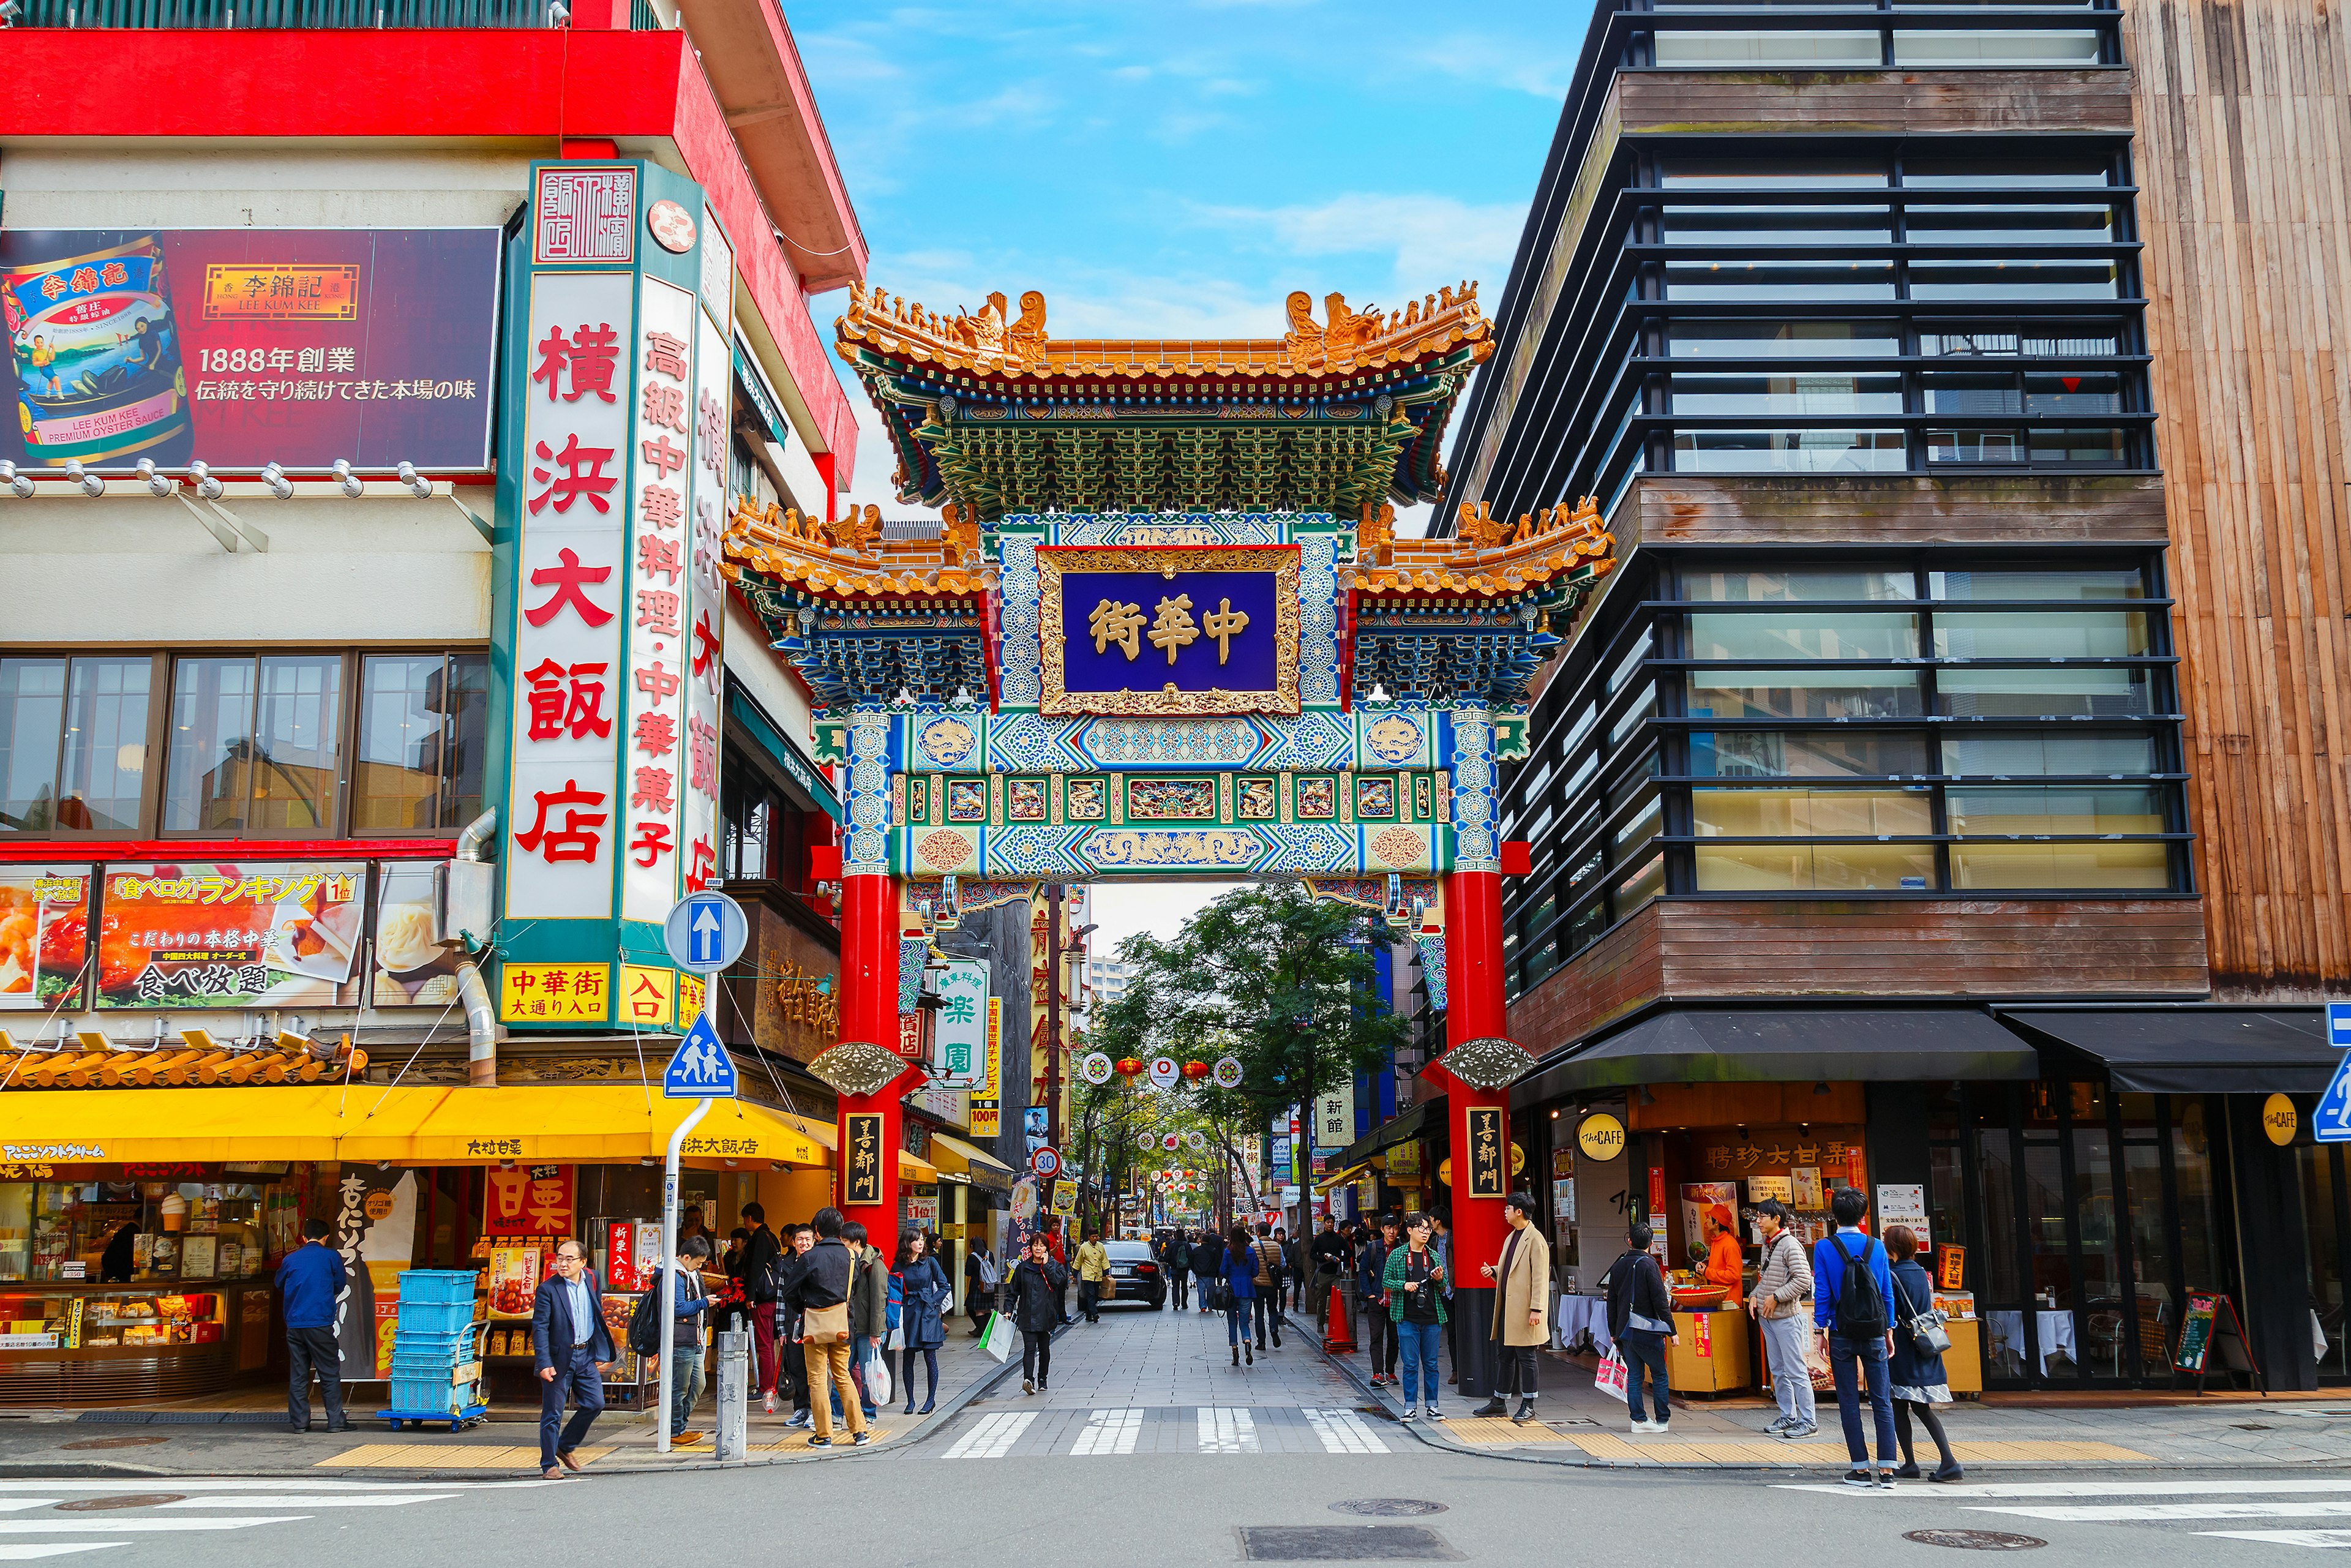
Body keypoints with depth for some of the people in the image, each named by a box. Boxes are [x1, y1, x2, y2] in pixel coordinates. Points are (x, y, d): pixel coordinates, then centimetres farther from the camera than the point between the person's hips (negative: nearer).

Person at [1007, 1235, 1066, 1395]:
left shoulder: (1055, 1266, 4)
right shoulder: (1023, 1268, 7)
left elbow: (1060, 1280, -17)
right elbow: (1014, 1291, 12)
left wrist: (1047, 1265, -12)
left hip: (1046, 1315, 1)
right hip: (1027, 1316, -1)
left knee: (1044, 1349, 11)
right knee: (1029, 1348, -13)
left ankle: (1042, 1379, 26)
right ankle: (1028, 1380, -26)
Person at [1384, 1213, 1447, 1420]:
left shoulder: (1434, 1256, 10)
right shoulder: (1397, 1256, 1)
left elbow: (1443, 1289, 17)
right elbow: (1386, 1282, 2)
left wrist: (1440, 1280, -5)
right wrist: (1404, 1285, -14)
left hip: (1432, 1318, 3)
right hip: (1407, 1319, -2)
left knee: (1431, 1363, 6)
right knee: (1410, 1364, 1)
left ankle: (1432, 1406, 14)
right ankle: (1410, 1407, 8)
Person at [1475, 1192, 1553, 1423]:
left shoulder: (1535, 1240, -13)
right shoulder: (1511, 1237, 16)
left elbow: (1540, 1277, -17)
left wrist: (1536, 1309, -21)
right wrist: (1493, 1271, 6)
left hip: (1524, 1310, -9)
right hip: (1507, 1308, 9)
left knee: (1525, 1357, 0)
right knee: (1504, 1355, 15)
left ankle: (1528, 1406, 9)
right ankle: (1498, 1402, 23)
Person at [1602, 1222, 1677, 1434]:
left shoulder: (1617, 1266, 8)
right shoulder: (1649, 1265, -9)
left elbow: (1612, 1303, 13)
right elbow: (1660, 1301, -12)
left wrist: (1614, 1332, 21)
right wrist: (1672, 1331, -7)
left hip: (1625, 1331, 5)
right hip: (1647, 1331, -5)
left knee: (1634, 1376, 9)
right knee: (1659, 1375, 7)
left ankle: (1639, 1419, 6)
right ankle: (1663, 1420, 10)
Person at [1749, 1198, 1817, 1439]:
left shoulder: (1790, 1245, -15)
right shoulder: (1767, 1245, 12)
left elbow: (1804, 1280, -21)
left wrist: (1776, 1297, -18)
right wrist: (1755, 1296, 6)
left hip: (1787, 1316, -9)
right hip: (1767, 1317, 9)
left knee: (1796, 1370, -6)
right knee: (1778, 1370, 13)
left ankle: (1809, 1421, -1)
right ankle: (1788, 1417, 21)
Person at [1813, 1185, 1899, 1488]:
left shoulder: (1824, 1247, -5)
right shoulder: (1877, 1247, 2)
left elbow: (1822, 1293, -5)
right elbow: (1887, 1293, 6)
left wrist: (1821, 1331, 3)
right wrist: (1888, 1331, 15)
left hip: (1842, 1335, -2)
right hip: (1874, 1334, 2)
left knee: (1849, 1403, 4)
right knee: (1882, 1401, 5)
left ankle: (1861, 1470, 4)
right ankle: (1886, 1470, 2)